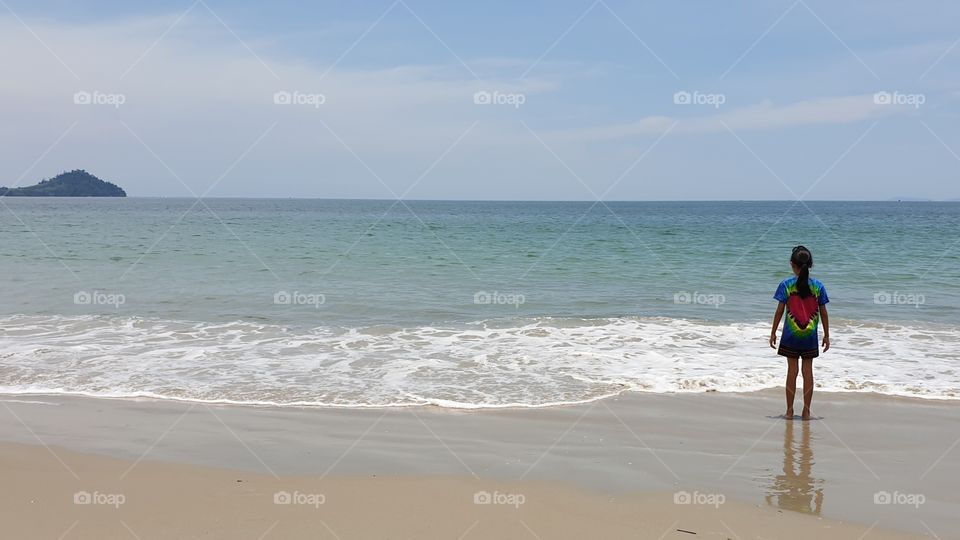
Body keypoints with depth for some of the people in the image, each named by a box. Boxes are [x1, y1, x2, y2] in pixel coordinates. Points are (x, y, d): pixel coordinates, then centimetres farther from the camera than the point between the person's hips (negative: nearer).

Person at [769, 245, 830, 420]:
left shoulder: (786, 285, -8)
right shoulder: (818, 286, -3)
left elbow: (779, 311, -6)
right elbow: (823, 313, 1)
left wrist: (773, 333, 3)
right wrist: (826, 335, 10)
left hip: (791, 336, -1)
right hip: (810, 337, 1)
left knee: (792, 370, 5)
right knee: (808, 371, 7)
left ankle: (790, 410, 9)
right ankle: (806, 411, 10)